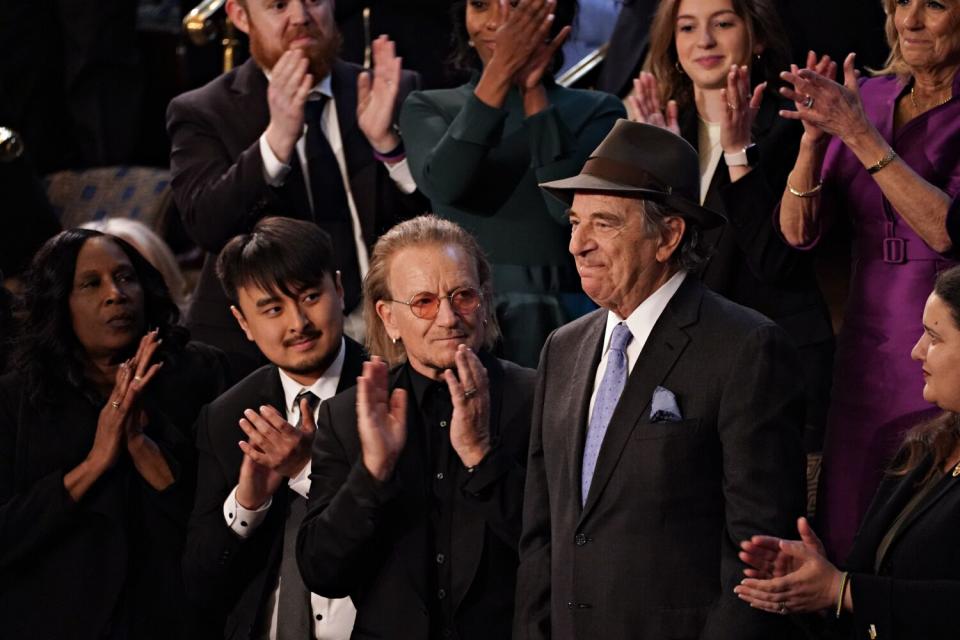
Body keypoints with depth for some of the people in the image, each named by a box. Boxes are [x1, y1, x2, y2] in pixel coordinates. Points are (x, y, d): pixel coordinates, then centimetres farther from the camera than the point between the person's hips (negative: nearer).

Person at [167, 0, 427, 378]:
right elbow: (207, 225, -15)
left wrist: (386, 141, -18)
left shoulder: (396, 93, 6)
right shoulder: (202, 114, 0)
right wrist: (278, 137, -27)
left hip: (384, 346, 2)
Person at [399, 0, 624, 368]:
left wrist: (534, 91, -12)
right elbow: (443, 185, -11)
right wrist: (501, 71, -15)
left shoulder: (595, 112, 6)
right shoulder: (427, 109, 10)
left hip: (561, 318, -1)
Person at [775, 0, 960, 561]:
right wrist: (814, 138, -14)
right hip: (868, 361, 5)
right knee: (849, 541, 4)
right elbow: (799, 232, 4)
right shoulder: (868, 98, 9)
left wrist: (860, 136, -20)